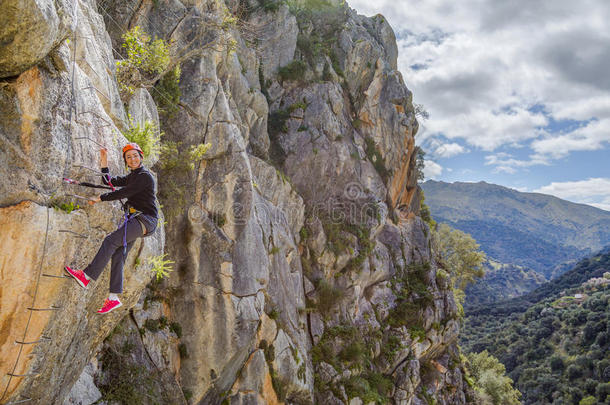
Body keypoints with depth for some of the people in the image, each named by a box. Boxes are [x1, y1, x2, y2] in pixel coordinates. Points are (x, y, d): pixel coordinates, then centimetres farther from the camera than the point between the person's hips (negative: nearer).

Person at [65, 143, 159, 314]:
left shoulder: (145, 176, -8)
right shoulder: (131, 177, 21)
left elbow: (123, 193, -14)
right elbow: (109, 182, 22)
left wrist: (100, 198, -8)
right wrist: (104, 162, 13)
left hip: (146, 219, -9)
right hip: (134, 219, 9)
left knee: (110, 240, -20)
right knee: (118, 256, 0)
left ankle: (87, 276, -18)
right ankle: (114, 298, 0)